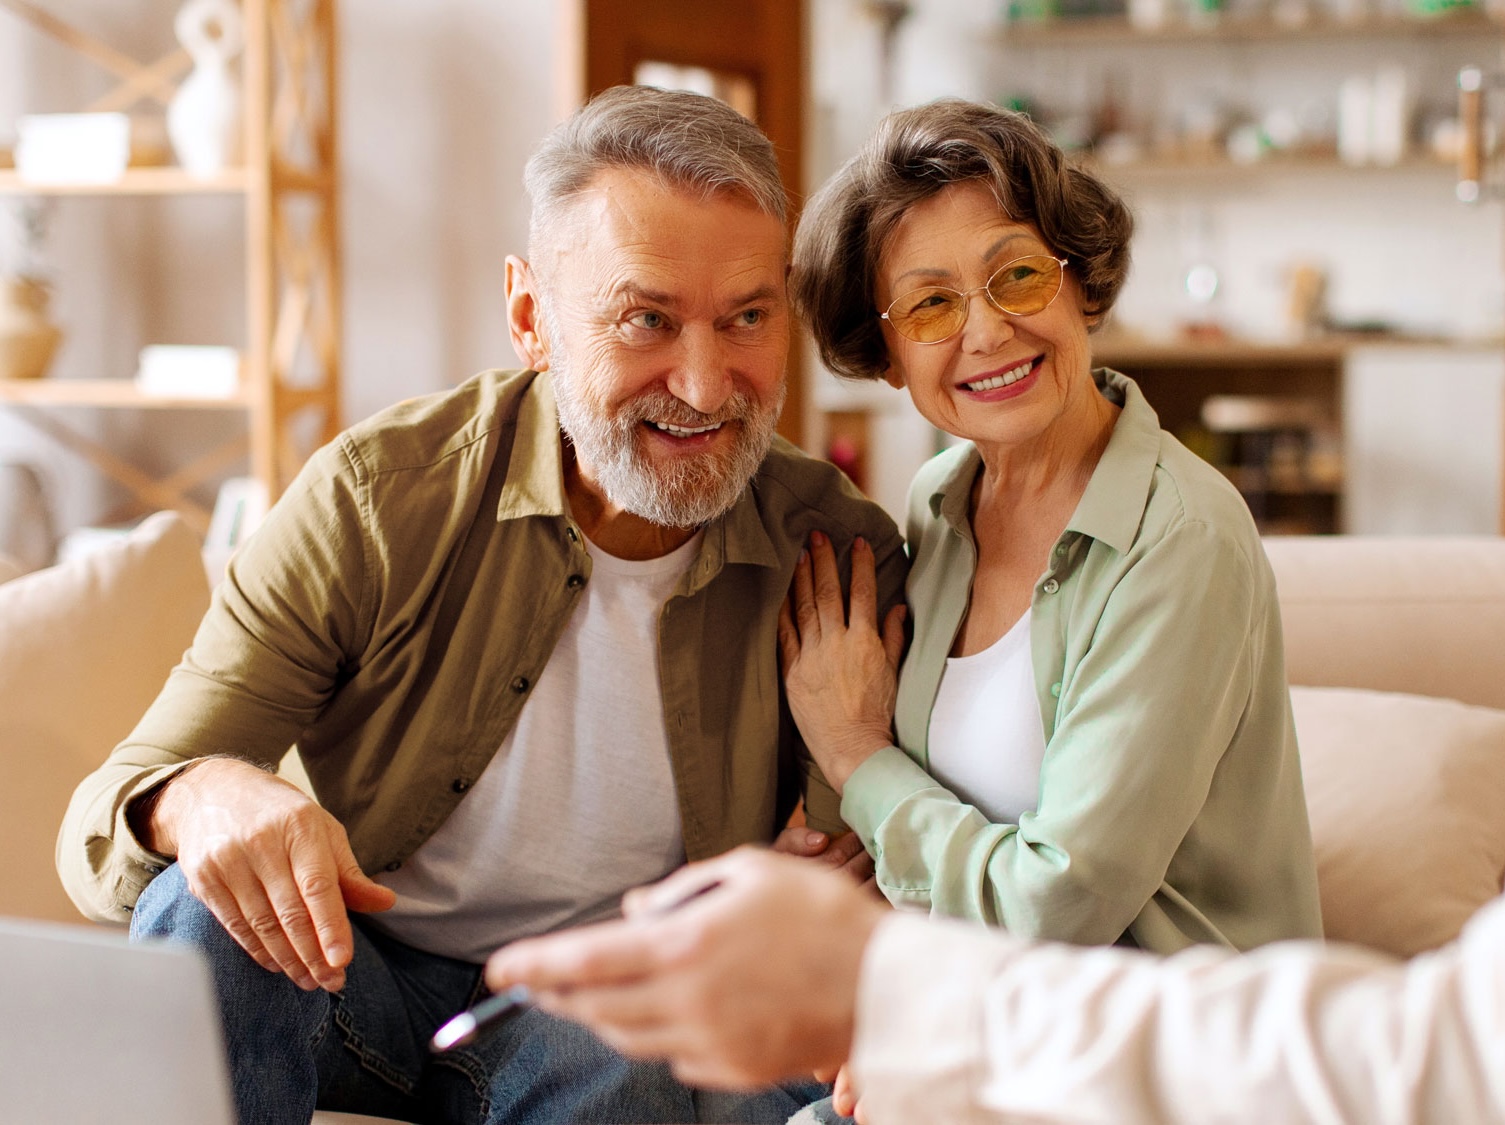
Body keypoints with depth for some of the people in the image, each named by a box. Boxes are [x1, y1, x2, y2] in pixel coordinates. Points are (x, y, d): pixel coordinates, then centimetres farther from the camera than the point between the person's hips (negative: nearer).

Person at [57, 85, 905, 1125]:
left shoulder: (841, 556, -13)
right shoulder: (379, 496, -18)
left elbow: (867, 865, -3)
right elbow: (111, 819, -17)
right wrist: (206, 799, -43)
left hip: (607, 1001, 1)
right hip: (345, 973, 0)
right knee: (207, 912, -33)